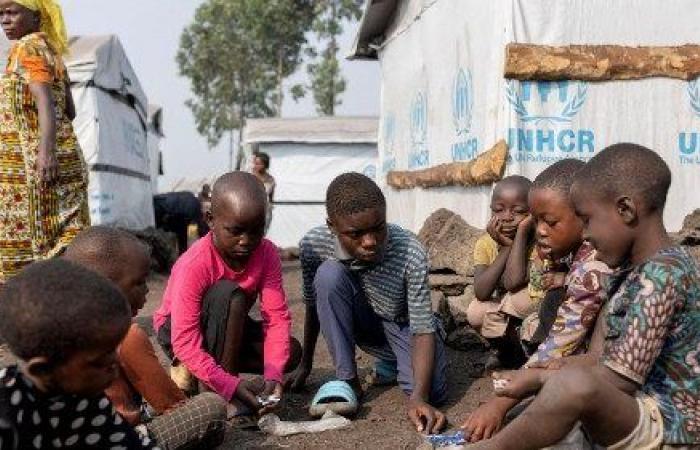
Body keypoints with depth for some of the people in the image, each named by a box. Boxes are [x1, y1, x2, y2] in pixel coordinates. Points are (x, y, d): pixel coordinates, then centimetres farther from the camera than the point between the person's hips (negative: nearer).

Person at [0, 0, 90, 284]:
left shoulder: (28, 47, -7)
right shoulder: (51, 50, 18)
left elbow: (45, 101, -21)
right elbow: (69, 111, 21)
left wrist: (46, 151, -32)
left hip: (33, 159, -9)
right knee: (63, 237, 7)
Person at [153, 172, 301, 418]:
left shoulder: (267, 253, -17)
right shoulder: (194, 266, -32)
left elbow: (277, 317, -21)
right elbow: (185, 342, -35)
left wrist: (273, 374, -35)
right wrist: (231, 386, -43)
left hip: (228, 330, 6)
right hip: (177, 331, -6)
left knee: (291, 352, -15)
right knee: (230, 294, -34)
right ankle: (228, 396, -24)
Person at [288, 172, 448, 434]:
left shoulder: (410, 254, -33)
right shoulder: (313, 245, -26)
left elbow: (423, 330, -29)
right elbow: (313, 306, -8)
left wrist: (418, 397, -42)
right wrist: (305, 366, 3)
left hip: (405, 326, -1)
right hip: (362, 325, 1)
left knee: (433, 393, -26)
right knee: (329, 274, -29)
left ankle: (394, 363, 11)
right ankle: (347, 380, -15)